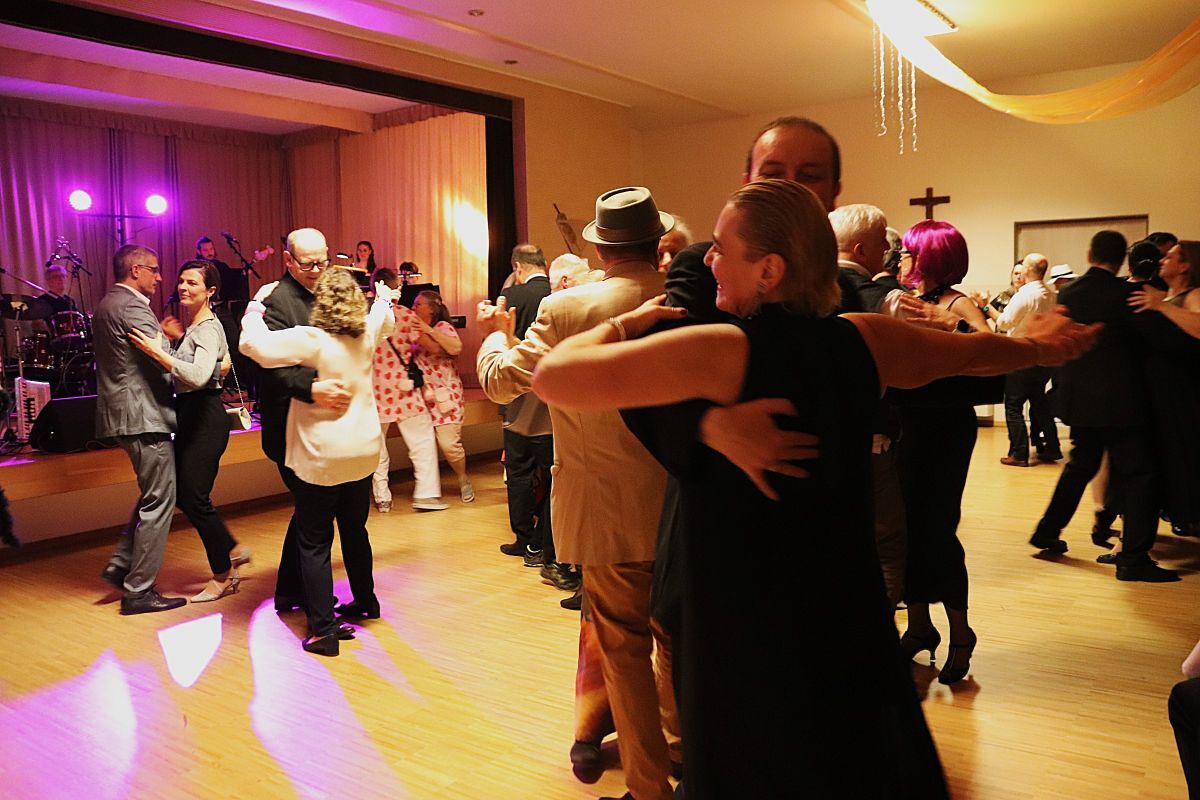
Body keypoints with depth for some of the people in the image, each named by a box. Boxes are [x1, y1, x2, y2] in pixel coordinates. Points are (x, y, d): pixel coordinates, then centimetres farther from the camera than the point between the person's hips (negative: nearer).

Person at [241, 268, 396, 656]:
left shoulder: (310, 338, -17)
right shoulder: (367, 334, 1)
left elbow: (253, 343, -22)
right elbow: (385, 318, 24)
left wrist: (257, 304, -5)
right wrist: (384, 297, 45)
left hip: (321, 457, -6)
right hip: (363, 451, 6)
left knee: (314, 543, 2)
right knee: (355, 530, 23)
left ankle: (323, 629, 1)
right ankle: (365, 600, 38)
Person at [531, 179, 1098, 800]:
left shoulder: (721, 351, -22)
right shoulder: (864, 340, -3)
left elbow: (554, 378, -22)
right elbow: (975, 353, 16)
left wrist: (627, 322, -3)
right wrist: (1040, 348, 38)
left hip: (745, 638, -5)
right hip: (851, 626, 6)